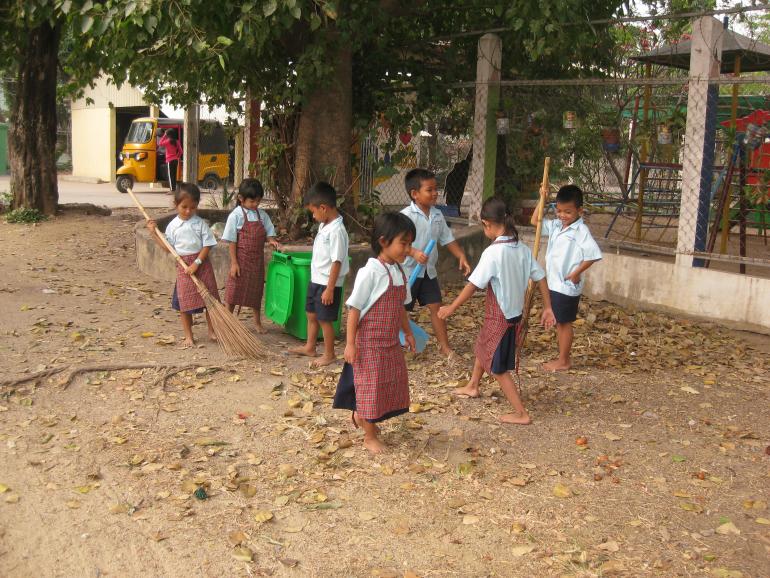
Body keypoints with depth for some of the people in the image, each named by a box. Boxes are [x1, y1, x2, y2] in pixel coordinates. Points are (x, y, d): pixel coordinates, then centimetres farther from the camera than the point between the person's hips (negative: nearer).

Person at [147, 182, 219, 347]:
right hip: (183, 266, 1)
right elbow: (168, 248, 6)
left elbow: (207, 245, -7)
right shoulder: (172, 226, 2)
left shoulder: (200, 223, -4)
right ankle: (188, 336, 14)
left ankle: (212, 331, 21)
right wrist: (154, 233, 0)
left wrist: (196, 263, -15)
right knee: (185, 302, 3)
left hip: (201, 263, -1)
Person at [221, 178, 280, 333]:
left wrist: (271, 240, -13)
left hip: (257, 260, 5)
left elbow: (268, 232, 12)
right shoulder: (236, 215, -11)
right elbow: (231, 241, -11)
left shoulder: (262, 215, 3)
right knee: (234, 291, 2)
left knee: (256, 291, 16)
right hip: (241, 259, -5)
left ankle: (257, 322, 30)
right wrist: (234, 263, -14)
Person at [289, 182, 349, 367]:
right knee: (311, 314, 20)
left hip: (327, 284, -9)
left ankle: (329, 354, 18)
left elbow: (337, 262, -23)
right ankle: (310, 347, 37)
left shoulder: (336, 231, -23)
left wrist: (329, 289, -21)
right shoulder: (324, 226, 6)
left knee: (325, 319, 3)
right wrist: (316, 280, 20)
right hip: (316, 280, 9)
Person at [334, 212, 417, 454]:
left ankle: (361, 416, 38)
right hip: (369, 342, -8)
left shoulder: (400, 272, 3)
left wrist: (408, 332, 19)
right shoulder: (370, 272, -20)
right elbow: (354, 309, -17)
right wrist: (350, 344, -17)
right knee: (371, 386, 3)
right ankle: (370, 436, 20)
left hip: (391, 342, 8)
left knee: (392, 384, 17)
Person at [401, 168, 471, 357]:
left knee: (436, 307, 8)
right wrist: (414, 253, -39)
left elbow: (448, 239, 12)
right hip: (408, 271, -6)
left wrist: (462, 257, 1)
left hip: (429, 271, 6)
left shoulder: (437, 215, 5)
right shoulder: (406, 215, -16)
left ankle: (445, 346, 18)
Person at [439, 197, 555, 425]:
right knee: (483, 347, 29)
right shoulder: (522, 249, -2)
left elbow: (473, 285, -21)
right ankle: (472, 387, 50)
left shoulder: (493, 252, -24)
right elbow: (540, 278, 1)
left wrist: (451, 308, -11)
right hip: (514, 312, 8)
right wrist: (547, 308, 10)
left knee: (497, 367, 5)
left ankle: (521, 413, 7)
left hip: (499, 316, -8)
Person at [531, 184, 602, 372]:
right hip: (554, 284, 8)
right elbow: (535, 221, 14)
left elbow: (594, 254, -23)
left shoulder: (581, 231, -18)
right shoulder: (556, 225, 5)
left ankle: (563, 361, 15)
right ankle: (563, 357, 28)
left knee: (564, 322, 3)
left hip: (567, 286, -8)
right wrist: (542, 199, 3)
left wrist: (577, 272, -18)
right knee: (559, 322, 16)